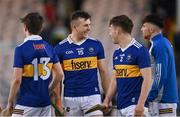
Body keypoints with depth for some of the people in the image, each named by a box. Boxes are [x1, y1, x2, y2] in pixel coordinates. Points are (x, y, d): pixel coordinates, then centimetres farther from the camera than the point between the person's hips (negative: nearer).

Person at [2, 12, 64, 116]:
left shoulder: (21, 49, -11)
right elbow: (59, 75, 6)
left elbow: (17, 80, -14)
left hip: (27, 103, -6)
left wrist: (10, 102, -3)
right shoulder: (49, 48, 6)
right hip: (45, 103, 6)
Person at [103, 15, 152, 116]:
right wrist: (107, 101, 14)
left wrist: (140, 104, -20)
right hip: (121, 107, 8)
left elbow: (147, 79, -14)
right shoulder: (117, 53, 15)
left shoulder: (140, 50, -10)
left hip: (134, 105, -8)